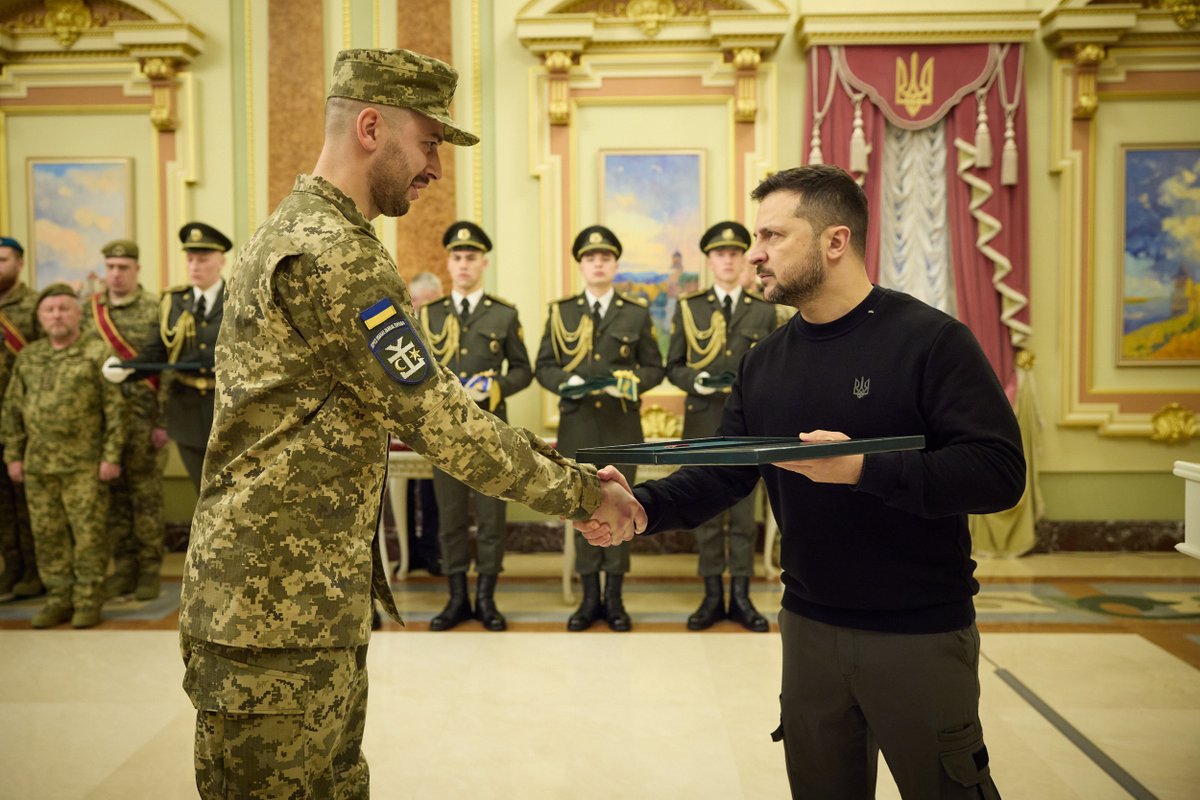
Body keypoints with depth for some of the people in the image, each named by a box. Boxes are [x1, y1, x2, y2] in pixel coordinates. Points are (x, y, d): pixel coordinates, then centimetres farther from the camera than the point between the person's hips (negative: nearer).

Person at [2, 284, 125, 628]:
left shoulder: (96, 354, -3)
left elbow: (114, 408, -5)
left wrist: (111, 456, -10)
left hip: (84, 465, -4)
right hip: (38, 465, 5)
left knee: (88, 531, -1)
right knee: (47, 534, 9)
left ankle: (89, 600, 10)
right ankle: (59, 597, 20)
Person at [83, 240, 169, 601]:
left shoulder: (156, 309, -4)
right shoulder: (89, 310, 9)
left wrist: (164, 421, -12)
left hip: (144, 418, -4)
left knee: (146, 495, 1)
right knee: (114, 496, 9)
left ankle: (150, 571, 10)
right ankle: (124, 568, 18)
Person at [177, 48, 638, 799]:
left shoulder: (295, 230, 14)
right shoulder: (333, 253, -20)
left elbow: (405, 404, 15)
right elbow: (441, 422, -22)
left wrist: (545, 454, 9)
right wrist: (582, 491, -10)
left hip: (315, 599, 10)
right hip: (277, 606, -10)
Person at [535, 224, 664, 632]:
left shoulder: (637, 313, 6)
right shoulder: (561, 312, 7)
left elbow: (654, 368, 6)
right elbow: (544, 367, 7)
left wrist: (629, 383, -14)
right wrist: (566, 382, -14)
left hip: (622, 426, 0)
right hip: (577, 425, 1)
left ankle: (614, 597, 15)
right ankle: (590, 597, 16)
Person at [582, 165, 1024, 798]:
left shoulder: (930, 340, -14)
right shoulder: (765, 363, 5)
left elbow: (999, 473, -21)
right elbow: (721, 472, 4)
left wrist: (865, 469, -32)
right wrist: (645, 508, -13)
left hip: (920, 634, -5)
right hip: (808, 627, 6)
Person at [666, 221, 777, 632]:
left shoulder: (764, 311, 8)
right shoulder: (688, 307, 5)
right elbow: (673, 367, 5)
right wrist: (694, 381, -14)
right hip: (703, 423, 0)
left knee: (744, 511, 5)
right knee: (707, 511, 5)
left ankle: (740, 597, 14)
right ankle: (712, 596, 14)